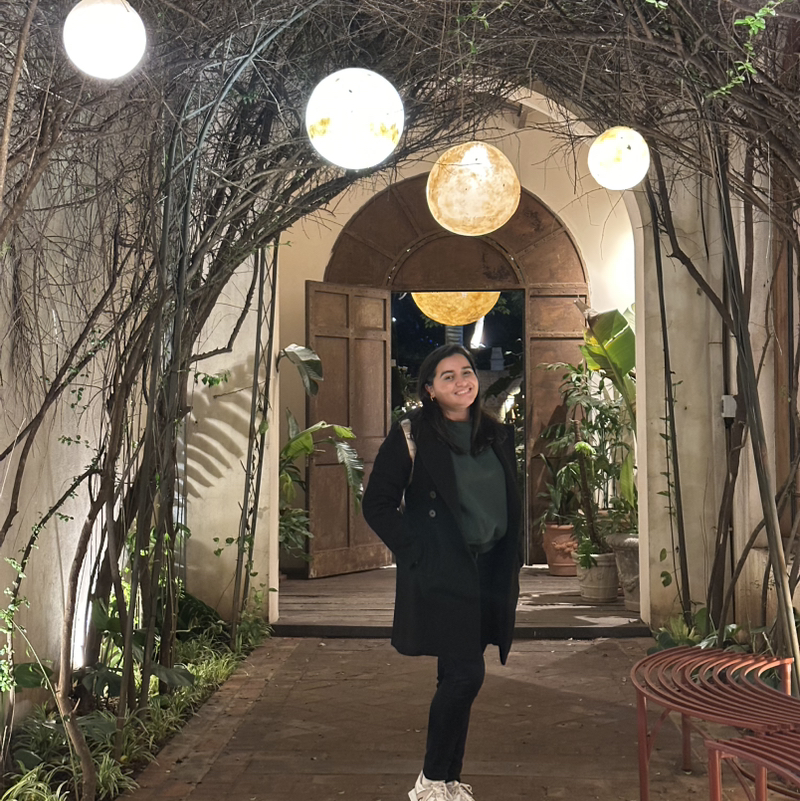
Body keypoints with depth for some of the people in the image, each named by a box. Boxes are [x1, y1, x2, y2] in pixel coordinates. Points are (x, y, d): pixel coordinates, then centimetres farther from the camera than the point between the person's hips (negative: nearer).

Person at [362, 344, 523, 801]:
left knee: (458, 679, 12)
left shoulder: (498, 437, 10)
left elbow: (513, 506, 18)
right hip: (440, 576, -5)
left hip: (488, 574, 6)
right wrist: (415, 553, -11)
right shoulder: (411, 438, -6)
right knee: (466, 675, -11)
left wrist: (512, 565, 9)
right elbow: (377, 505, -6)